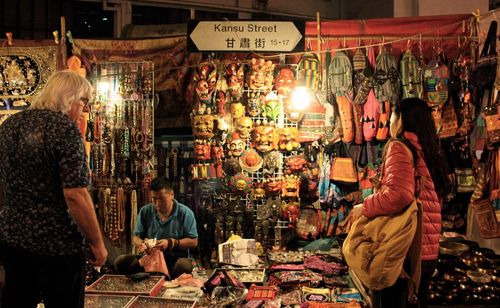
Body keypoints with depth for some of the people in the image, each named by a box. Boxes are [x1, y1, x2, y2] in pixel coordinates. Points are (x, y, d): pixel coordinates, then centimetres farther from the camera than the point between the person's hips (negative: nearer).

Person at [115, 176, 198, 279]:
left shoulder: (185, 213, -3)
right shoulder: (145, 212, 7)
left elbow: (193, 242, -3)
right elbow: (135, 238, 13)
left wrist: (171, 243, -17)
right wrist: (141, 244, -12)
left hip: (175, 260, -3)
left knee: (185, 265, -38)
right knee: (120, 261, -21)